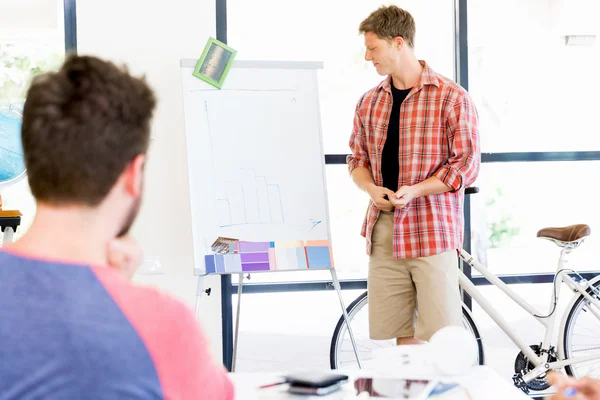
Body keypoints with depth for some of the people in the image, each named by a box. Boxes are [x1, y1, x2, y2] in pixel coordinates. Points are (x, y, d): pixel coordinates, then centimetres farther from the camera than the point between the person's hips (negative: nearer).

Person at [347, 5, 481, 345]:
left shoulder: (452, 98, -4)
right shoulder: (369, 102, 13)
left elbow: (467, 165, -7)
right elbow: (358, 159, 20)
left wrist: (415, 190, -18)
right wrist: (372, 188, -2)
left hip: (433, 230, -5)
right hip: (384, 231, 5)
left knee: (442, 336, -6)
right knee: (402, 333, 7)